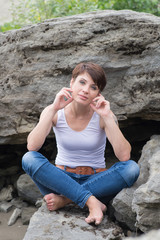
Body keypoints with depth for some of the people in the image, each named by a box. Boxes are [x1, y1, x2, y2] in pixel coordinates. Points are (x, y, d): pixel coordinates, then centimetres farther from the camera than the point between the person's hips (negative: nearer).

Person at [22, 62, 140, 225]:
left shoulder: (101, 115, -9)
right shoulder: (55, 113, -6)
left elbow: (124, 156, -23)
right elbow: (32, 146, -24)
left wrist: (107, 117, -27)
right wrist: (53, 109, -27)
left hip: (95, 181, 0)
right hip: (62, 179, 1)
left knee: (132, 168, -27)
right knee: (29, 158, -27)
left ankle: (64, 199, -24)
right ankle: (92, 202, -31)